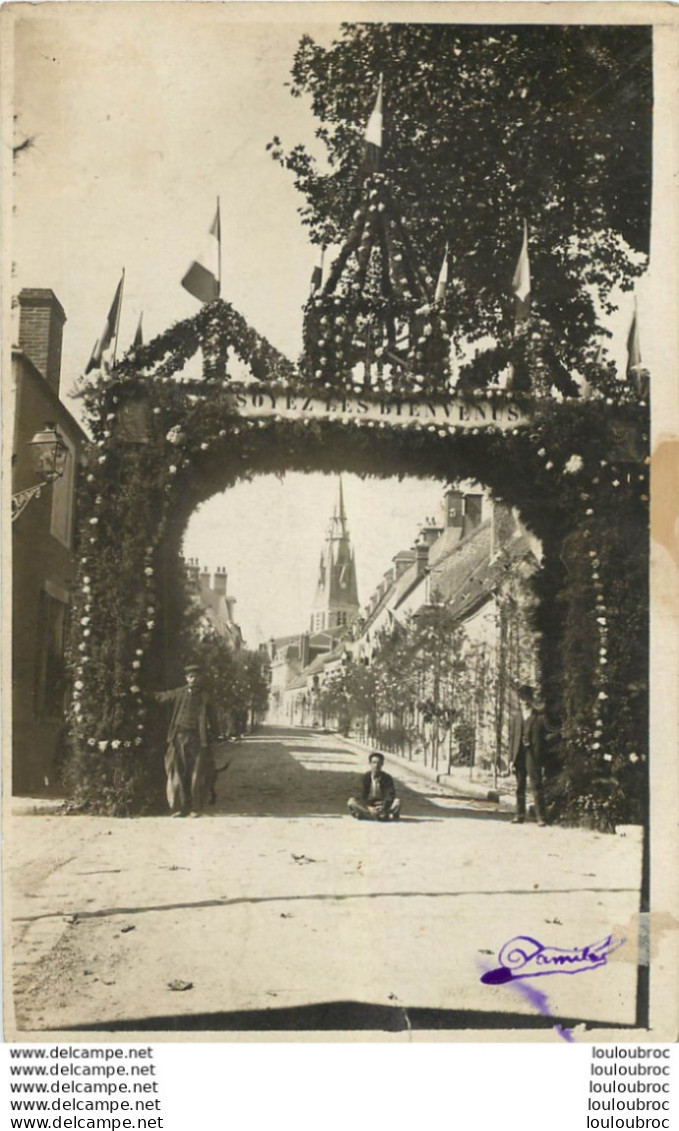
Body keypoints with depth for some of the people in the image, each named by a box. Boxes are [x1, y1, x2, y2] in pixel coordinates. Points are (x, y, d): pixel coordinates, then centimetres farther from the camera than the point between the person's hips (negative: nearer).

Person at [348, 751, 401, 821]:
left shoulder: (387, 778, -4)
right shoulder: (366, 777, -3)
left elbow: (391, 796, -10)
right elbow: (363, 796, -7)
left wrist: (384, 807, -31)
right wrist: (369, 808, -27)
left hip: (383, 805, 0)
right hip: (368, 806, 0)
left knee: (397, 801, -29)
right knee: (351, 801, -27)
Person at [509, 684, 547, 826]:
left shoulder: (539, 717, 2)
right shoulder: (515, 717, 12)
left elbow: (542, 739, 0)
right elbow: (511, 738, 10)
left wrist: (540, 758, -8)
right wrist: (512, 758, 3)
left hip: (533, 756, -4)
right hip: (519, 755, 4)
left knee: (536, 787, -6)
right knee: (520, 787, 8)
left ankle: (540, 817, -5)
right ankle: (520, 815, 14)